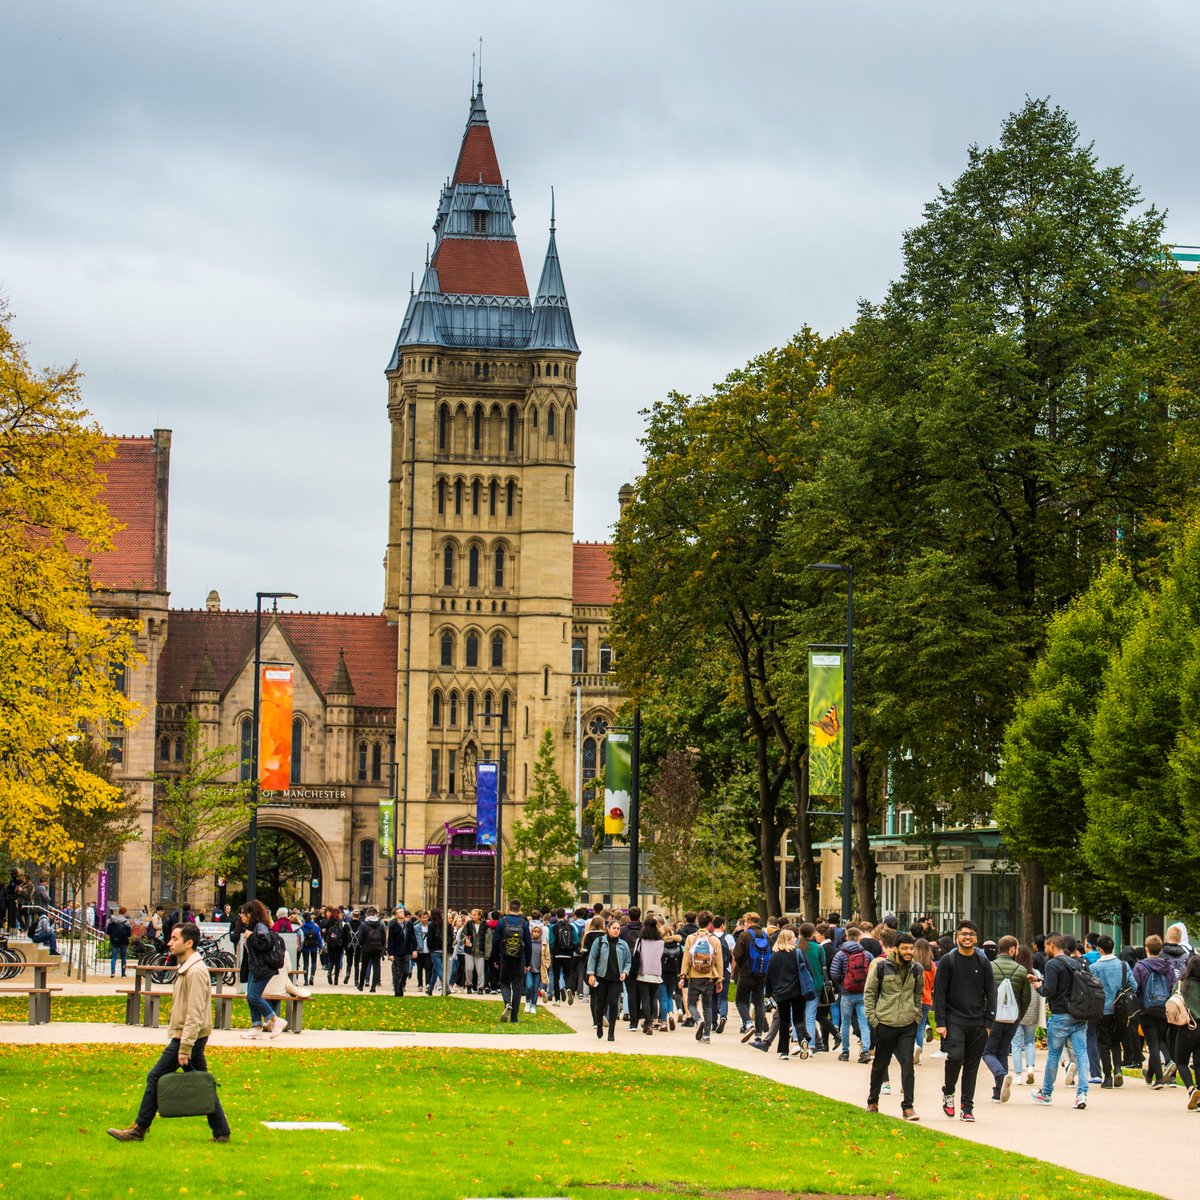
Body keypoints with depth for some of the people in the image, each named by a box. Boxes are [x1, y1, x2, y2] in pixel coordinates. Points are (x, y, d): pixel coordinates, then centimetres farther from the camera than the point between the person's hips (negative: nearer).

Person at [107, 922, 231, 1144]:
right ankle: (221, 1132, 11)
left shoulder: (195, 972, -17)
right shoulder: (185, 969, 15)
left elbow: (195, 1014, -22)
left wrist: (184, 1048, -24)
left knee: (156, 1077, -4)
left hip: (189, 1037, -10)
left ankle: (139, 1130, 2)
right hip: (183, 1036, 10)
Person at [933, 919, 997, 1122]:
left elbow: (990, 993, 9)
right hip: (954, 1020, -3)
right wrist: (941, 1023, -9)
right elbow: (939, 993, -1)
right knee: (955, 1056, -19)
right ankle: (948, 1092, 6)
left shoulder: (983, 963, 8)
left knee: (972, 1066, 4)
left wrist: (988, 1023, 0)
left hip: (977, 1024, 3)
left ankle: (967, 1107, 11)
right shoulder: (947, 961, 1)